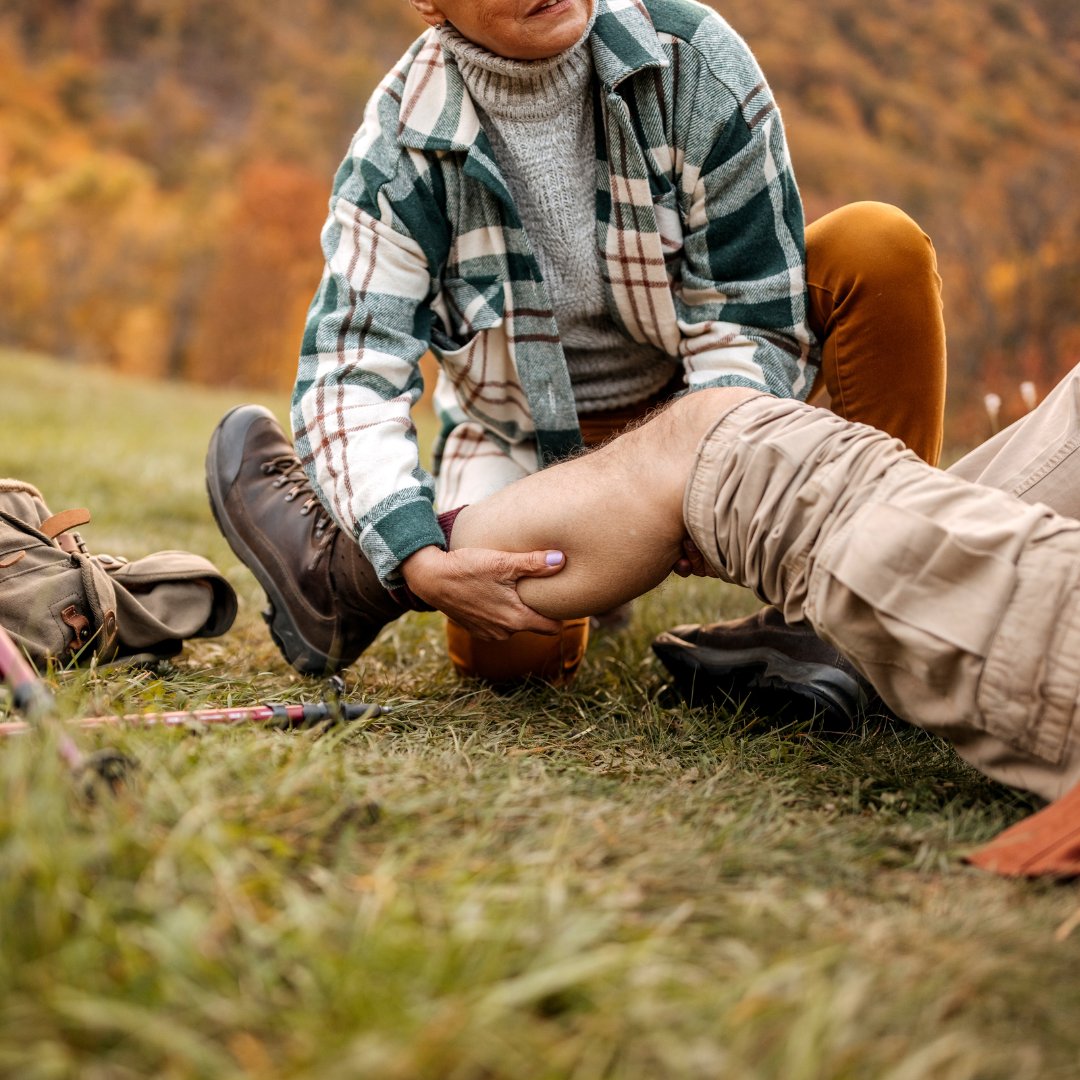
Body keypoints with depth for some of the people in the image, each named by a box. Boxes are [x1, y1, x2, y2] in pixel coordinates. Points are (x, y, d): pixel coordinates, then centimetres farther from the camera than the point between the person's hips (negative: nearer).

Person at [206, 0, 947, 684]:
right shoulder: (400, 151, -20)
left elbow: (756, 312, -17)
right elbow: (349, 377, -24)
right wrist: (421, 563, -41)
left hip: (698, 398, 2)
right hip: (523, 428, -1)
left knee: (878, 247, -24)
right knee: (508, 653, -25)